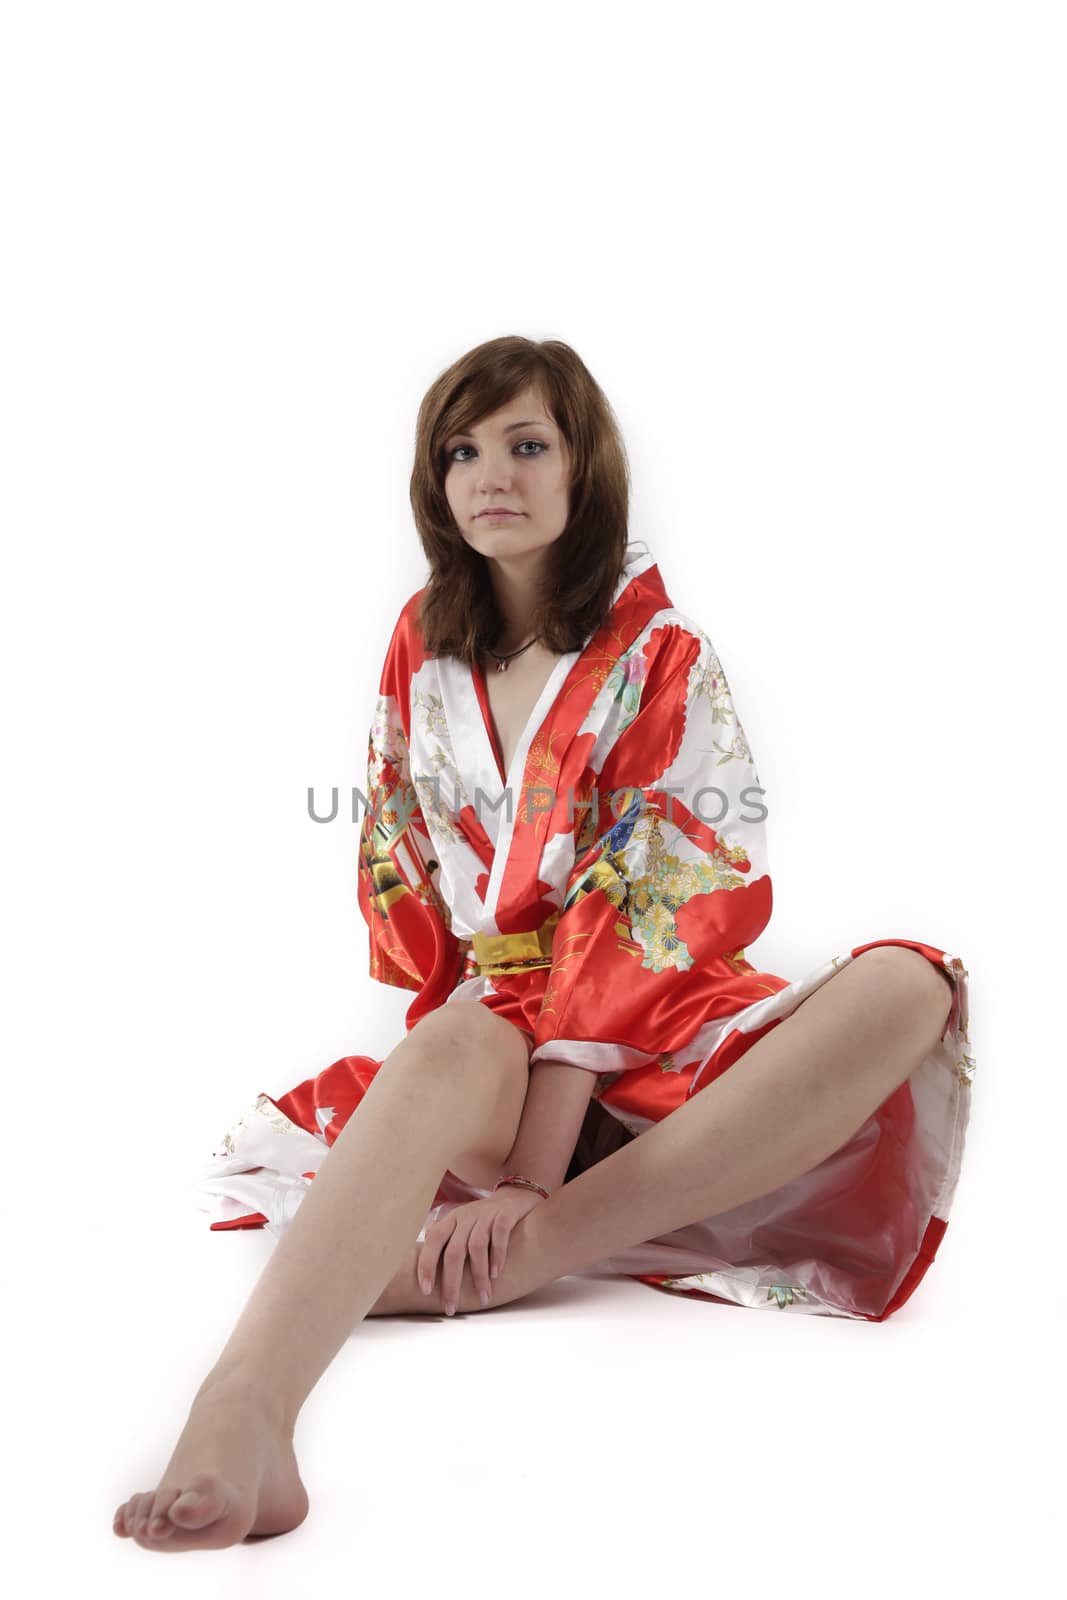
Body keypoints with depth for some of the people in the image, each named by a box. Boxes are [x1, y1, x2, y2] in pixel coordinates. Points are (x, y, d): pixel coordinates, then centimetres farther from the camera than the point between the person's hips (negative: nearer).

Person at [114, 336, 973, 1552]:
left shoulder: (661, 655, -2)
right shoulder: (422, 644, 11)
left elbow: (661, 910, -14)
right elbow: (399, 860, 15)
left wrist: (538, 1165, -26)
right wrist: (464, 1001, -6)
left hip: (652, 1027, -1)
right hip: (488, 1014, 1)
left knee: (904, 992, -30)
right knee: (453, 1052, -37)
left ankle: (529, 1250, -40)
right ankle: (243, 1408, -62)